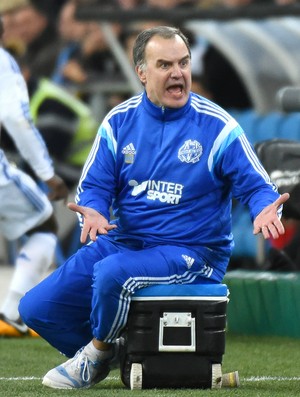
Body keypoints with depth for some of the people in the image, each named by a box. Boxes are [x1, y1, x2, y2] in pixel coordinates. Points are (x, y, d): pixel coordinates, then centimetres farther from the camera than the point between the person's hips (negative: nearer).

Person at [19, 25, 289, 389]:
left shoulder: (216, 126, -7)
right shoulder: (119, 121, 3)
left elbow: (257, 187, -5)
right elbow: (94, 186, 3)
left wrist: (265, 211, -30)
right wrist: (93, 212, -21)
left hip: (190, 252, -5)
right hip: (121, 241, 5)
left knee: (112, 273, -34)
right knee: (36, 308, -4)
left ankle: (97, 352, -4)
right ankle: (117, 358, 18)